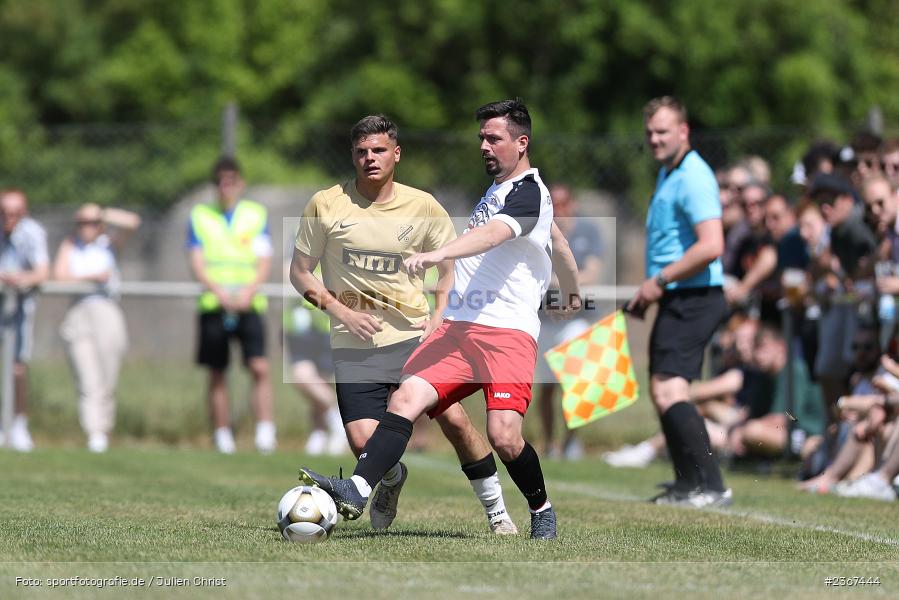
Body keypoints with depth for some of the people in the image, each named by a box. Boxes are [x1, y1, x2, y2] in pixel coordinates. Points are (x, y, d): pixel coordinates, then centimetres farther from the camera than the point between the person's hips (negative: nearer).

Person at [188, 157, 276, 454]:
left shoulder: (256, 214, 11)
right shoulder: (200, 216, 10)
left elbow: (264, 261, 5)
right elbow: (197, 263, 3)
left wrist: (248, 291, -13)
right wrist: (220, 292, -14)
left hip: (249, 304, -1)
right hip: (213, 304, 1)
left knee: (260, 367, -16)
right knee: (217, 374, 2)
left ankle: (266, 431, -18)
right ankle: (223, 437, 9)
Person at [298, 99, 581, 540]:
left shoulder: (528, 193, -7)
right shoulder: (497, 187, 23)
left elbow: (492, 234, -29)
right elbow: (557, 241, 39)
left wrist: (438, 254, -47)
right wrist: (571, 290, 56)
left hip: (508, 333, -8)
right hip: (459, 326, 8)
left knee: (503, 436, -19)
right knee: (406, 399, -15)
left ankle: (542, 512, 8)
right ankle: (356, 491, -29)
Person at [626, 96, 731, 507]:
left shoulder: (693, 178, -16)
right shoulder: (667, 174, 17)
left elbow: (711, 246, -26)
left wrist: (661, 280, -19)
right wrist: (649, 292, 20)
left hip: (693, 299, -11)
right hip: (675, 301, 11)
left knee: (669, 390, -19)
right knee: (661, 391, 15)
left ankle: (710, 486, -21)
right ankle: (689, 484, 22)